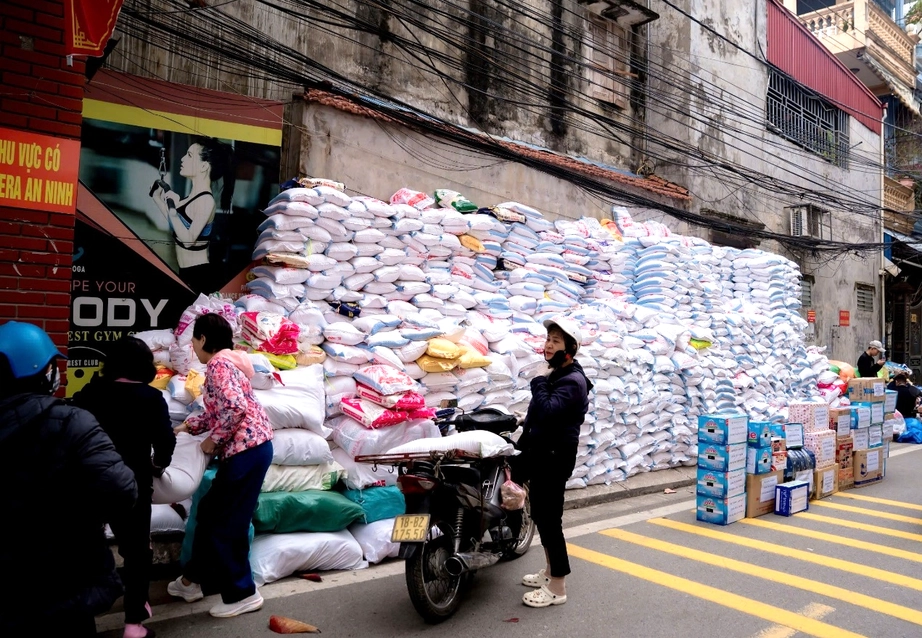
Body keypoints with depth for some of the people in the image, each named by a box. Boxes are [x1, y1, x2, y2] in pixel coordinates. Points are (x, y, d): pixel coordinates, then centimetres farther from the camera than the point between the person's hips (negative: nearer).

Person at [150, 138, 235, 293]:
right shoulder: (195, 195, 8)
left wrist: (172, 209, -25)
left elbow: (188, 239, -23)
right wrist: (158, 198, 21)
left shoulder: (206, 200, -18)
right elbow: (178, 223, 15)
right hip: (187, 270, 9)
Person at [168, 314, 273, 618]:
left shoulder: (218, 364, -13)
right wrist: (186, 427, 24)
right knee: (210, 512, 20)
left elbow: (235, 408, -25)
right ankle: (193, 578, 35)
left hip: (247, 449, -10)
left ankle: (242, 594, 13)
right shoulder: (226, 361, 17)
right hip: (247, 448, 10)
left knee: (226, 521, 1)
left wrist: (213, 440, -13)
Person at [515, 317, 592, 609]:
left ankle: (557, 588, 3)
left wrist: (538, 385, -16)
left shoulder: (573, 380, -16)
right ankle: (550, 571, 31)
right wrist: (524, 447, 19)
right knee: (541, 516, 17)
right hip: (543, 454, 10)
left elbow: (548, 411, -32)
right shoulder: (556, 376, 14)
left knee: (549, 519, -6)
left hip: (555, 457, -10)